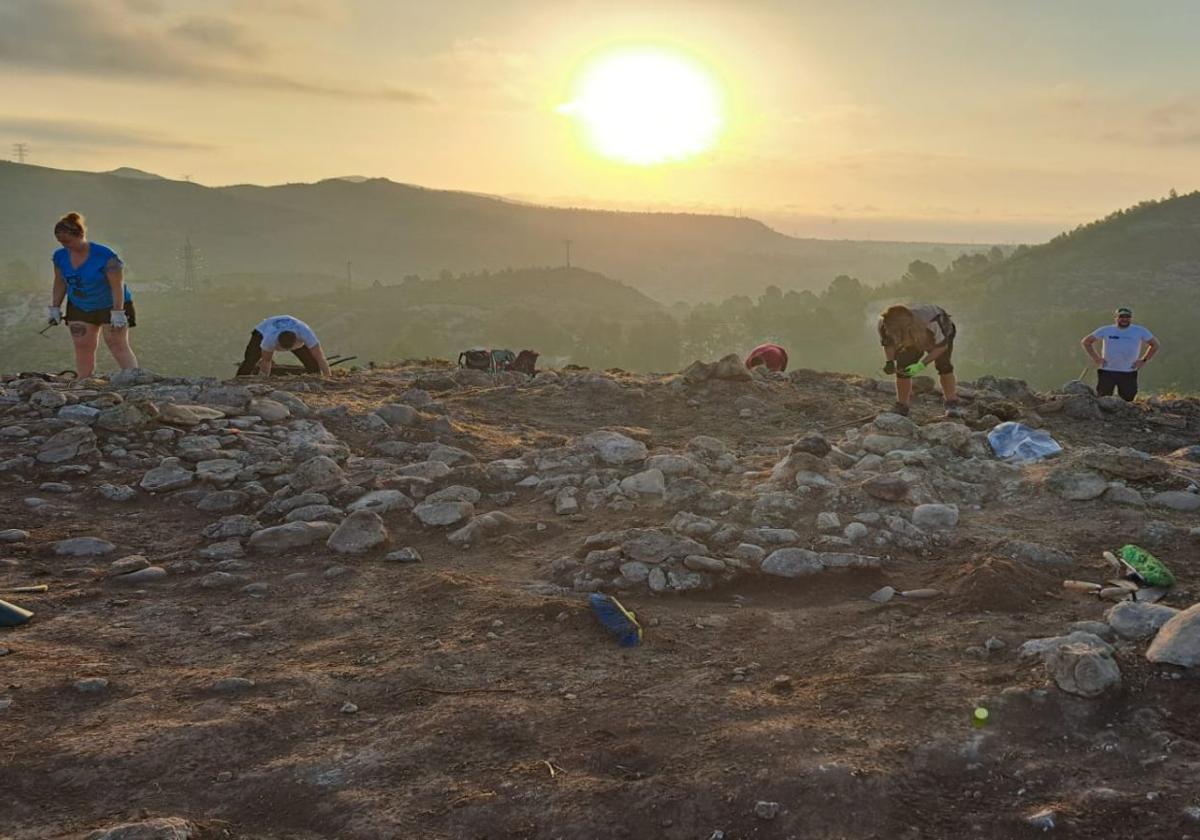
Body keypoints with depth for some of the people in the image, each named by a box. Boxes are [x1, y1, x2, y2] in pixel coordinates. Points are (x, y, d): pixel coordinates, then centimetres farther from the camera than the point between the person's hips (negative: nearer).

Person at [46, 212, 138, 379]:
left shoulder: (105, 256, -25)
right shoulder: (60, 256, -7)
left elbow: (117, 285, -23)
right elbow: (60, 283, 7)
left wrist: (118, 312, -24)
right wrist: (54, 307, 6)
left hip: (110, 306, -5)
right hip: (79, 308, 5)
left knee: (118, 346, -10)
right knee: (82, 347, 2)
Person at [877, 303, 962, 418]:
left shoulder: (930, 323, -48)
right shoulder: (884, 325, -35)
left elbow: (941, 346, -30)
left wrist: (922, 365, -41)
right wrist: (889, 361, -31)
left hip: (941, 333, -3)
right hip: (912, 342, 3)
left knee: (943, 364, -22)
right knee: (902, 367, -13)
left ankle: (952, 405, -15)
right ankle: (901, 406, -2)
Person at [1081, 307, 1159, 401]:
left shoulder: (1140, 331, 7)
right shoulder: (1106, 330, 4)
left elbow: (1155, 344, 17)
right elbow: (1086, 341, 10)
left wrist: (1144, 360, 5)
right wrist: (1095, 357, 1)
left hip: (1129, 373, 0)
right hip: (1106, 371, 0)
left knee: (1128, 400, 0)